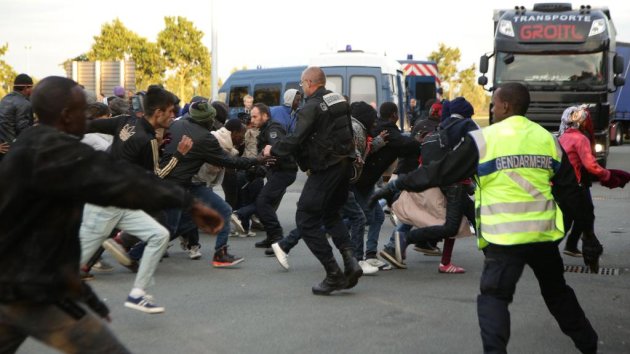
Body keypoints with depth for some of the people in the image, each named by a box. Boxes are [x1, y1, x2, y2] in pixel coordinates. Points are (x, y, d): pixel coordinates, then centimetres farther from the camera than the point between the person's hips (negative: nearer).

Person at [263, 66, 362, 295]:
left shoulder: (311, 107, -15)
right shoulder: (339, 101, 10)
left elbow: (296, 140, -19)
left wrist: (272, 150, -4)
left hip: (326, 168, -9)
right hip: (345, 163, 9)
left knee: (307, 220, 1)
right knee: (331, 214, 24)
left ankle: (333, 274, -3)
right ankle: (350, 261, 6)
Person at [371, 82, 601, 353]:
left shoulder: (483, 139, -6)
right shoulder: (548, 140, 7)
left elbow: (440, 172, -3)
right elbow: (571, 192, 10)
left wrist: (397, 186, 6)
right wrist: (588, 230, 20)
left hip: (505, 236, -5)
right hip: (544, 233, 5)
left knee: (494, 296, 2)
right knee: (556, 292, 23)